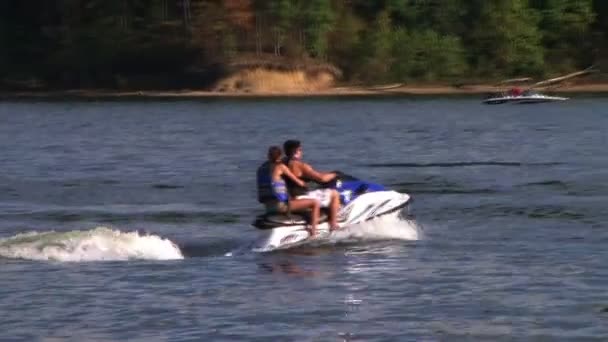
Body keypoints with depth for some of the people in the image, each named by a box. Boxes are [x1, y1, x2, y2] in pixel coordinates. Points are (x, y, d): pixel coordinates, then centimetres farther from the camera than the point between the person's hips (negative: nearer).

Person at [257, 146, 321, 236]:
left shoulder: (261, 168, 12)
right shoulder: (280, 166, -8)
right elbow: (298, 182, -6)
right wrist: (304, 184, 17)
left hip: (268, 206, 9)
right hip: (280, 204, -8)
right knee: (315, 203, -5)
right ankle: (313, 232, -13)